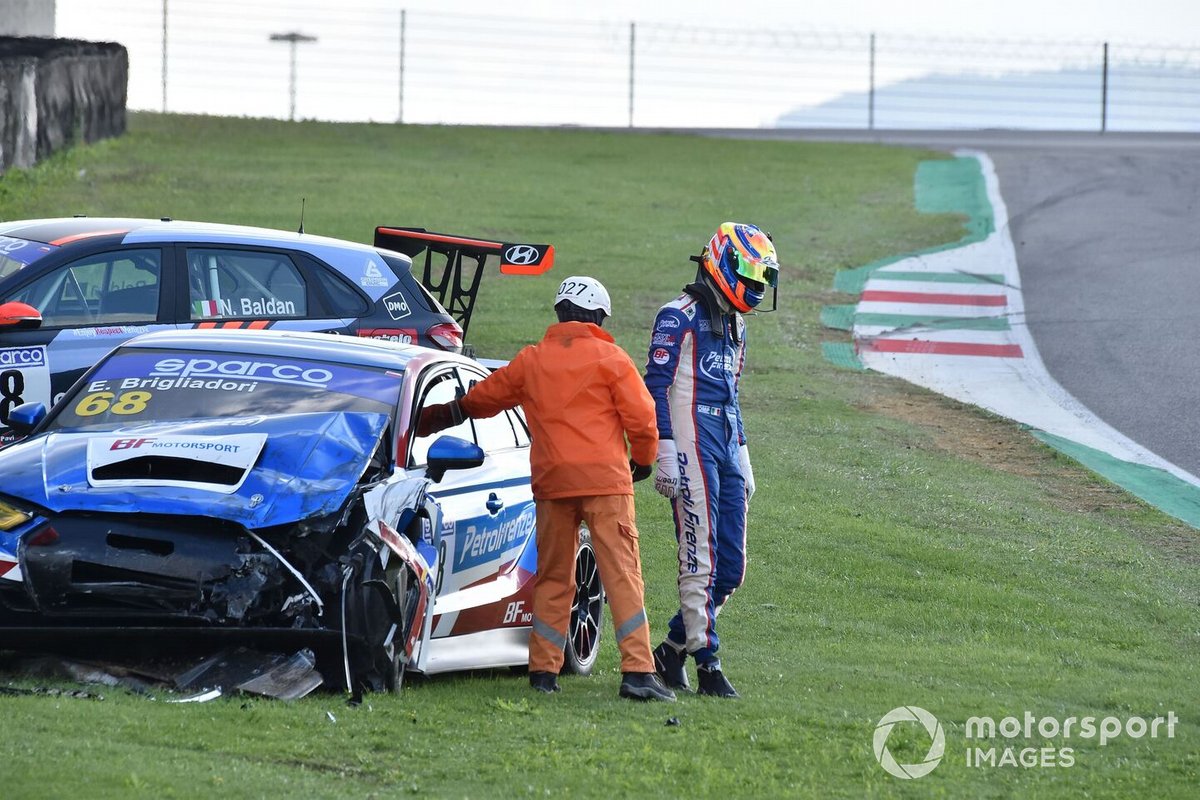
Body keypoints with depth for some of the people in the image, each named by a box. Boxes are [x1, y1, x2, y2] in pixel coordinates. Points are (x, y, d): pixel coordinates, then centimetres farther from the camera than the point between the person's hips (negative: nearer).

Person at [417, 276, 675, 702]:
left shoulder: (531, 360, 10)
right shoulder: (610, 359, 0)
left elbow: (482, 397, 24)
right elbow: (641, 418, -2)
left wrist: (440, 416, 44)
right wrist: (643, 460, 18)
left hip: (551, 482, 4)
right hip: (605, 479, -4)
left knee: (552, 578, 14)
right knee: (622, 574, -6)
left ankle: (543, 670, 11)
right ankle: (637, 671, -15)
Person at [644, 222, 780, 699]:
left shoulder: (735, 326, 21)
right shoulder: (680, 318, -5)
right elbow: (655, 386, -10)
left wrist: (742, 460, 25)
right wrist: (664, 451, -17)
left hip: (726, 449, 8)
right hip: (692, 450, -8)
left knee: (731, 566, 5)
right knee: (700, 559, -11)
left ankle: (673, 650, 15)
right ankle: (706, 662, -11)